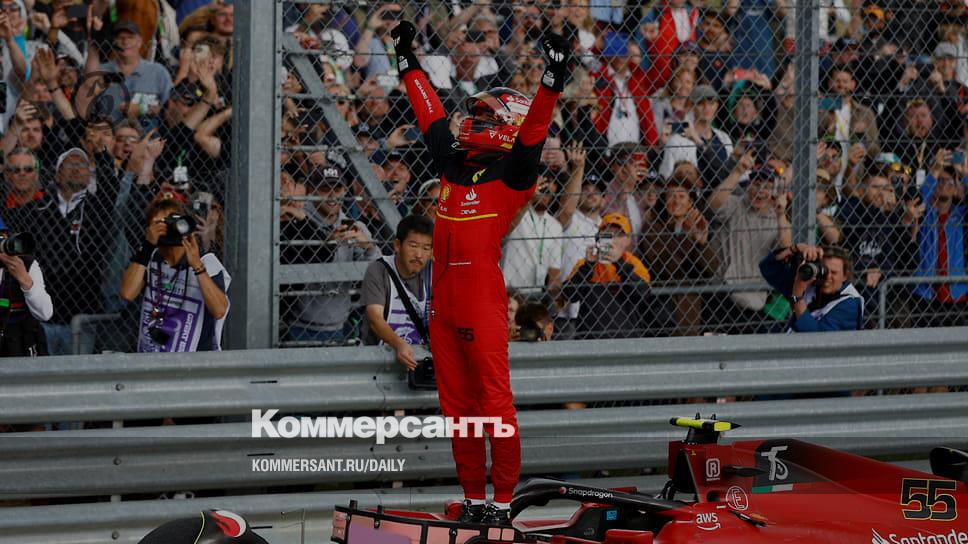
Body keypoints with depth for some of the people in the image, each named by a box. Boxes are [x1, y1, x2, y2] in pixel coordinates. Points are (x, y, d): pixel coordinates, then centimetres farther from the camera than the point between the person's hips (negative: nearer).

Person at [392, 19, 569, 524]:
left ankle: (502, 499, -4)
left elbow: (533, 129, -16)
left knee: (495, 402, -7)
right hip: (444, 302, 7)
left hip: (484, 303, -7)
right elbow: (430, 113, 27)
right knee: (457, 404, 10)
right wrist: (408, 60, 35)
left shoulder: (511, 175, -2)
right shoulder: (453, 164, 16)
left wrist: (553, 78, -28)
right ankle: (472, 497, 16)